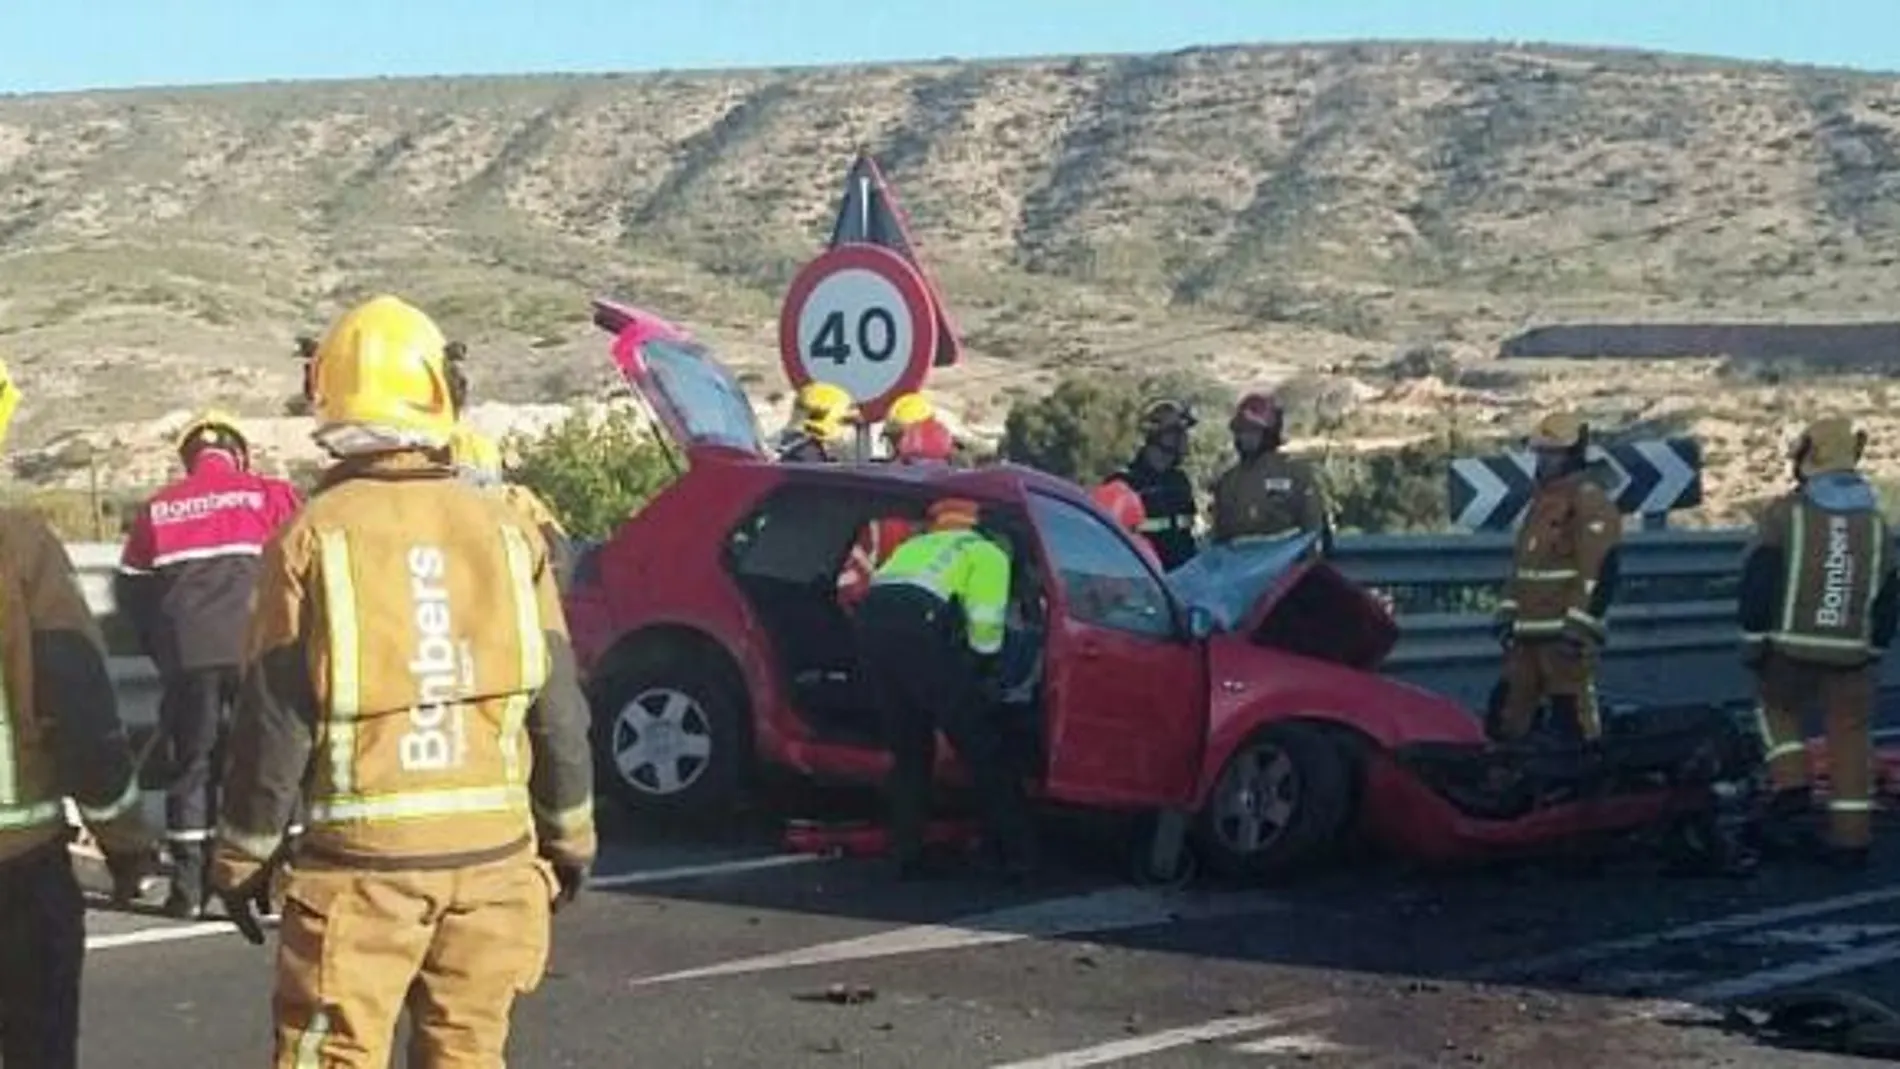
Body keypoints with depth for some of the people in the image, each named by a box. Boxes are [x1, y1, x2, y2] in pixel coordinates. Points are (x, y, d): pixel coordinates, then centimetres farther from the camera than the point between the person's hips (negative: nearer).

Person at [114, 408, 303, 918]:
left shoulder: (157, 509, 13)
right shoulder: (271, 495, 6)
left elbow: (131, 590, 18)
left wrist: (162, 649, 27)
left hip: (188, 655, 2)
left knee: (192, 761, 10)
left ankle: (188, 885, 8)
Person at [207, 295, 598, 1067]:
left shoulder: (314, 538, -6)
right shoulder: (504, 531, 4)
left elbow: (272, 719, -4)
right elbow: (558, 708, 8)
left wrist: (242, 856, 7)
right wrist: (569, 836, 19)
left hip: (364, 857, -3)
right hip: (493, 851, 3)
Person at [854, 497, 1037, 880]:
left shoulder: (914, 546, 38)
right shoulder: (986, 553, 20)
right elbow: (985, 622, 2)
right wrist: (984, 671, 12)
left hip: (871, 621, 6)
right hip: (918, 629, -6)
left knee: (909, 751, 20)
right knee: (983, 750, 3)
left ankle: (906, 856, 17)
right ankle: (1019, 855, 4)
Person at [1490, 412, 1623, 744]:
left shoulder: (1590, 503, -8)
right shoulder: (1540, 501, 22)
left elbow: (1600, 571, -17)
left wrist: (1579, 624, -21)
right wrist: (1508, 614, 19)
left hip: (1564, 633, -9)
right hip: (1528, 633, 9)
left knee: (1573, 720, -8)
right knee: (1507, 717, 10)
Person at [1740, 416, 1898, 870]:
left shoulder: (1785, 513, -6)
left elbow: (1757, 581, -8)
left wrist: (1752, 638, -1)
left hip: (1791, 646, -2)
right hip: (1852, 652, 2)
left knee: (1779, 706, 25)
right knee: (1850, 736, 9)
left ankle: (1790, 782, 7)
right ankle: (1851, 835, 7)